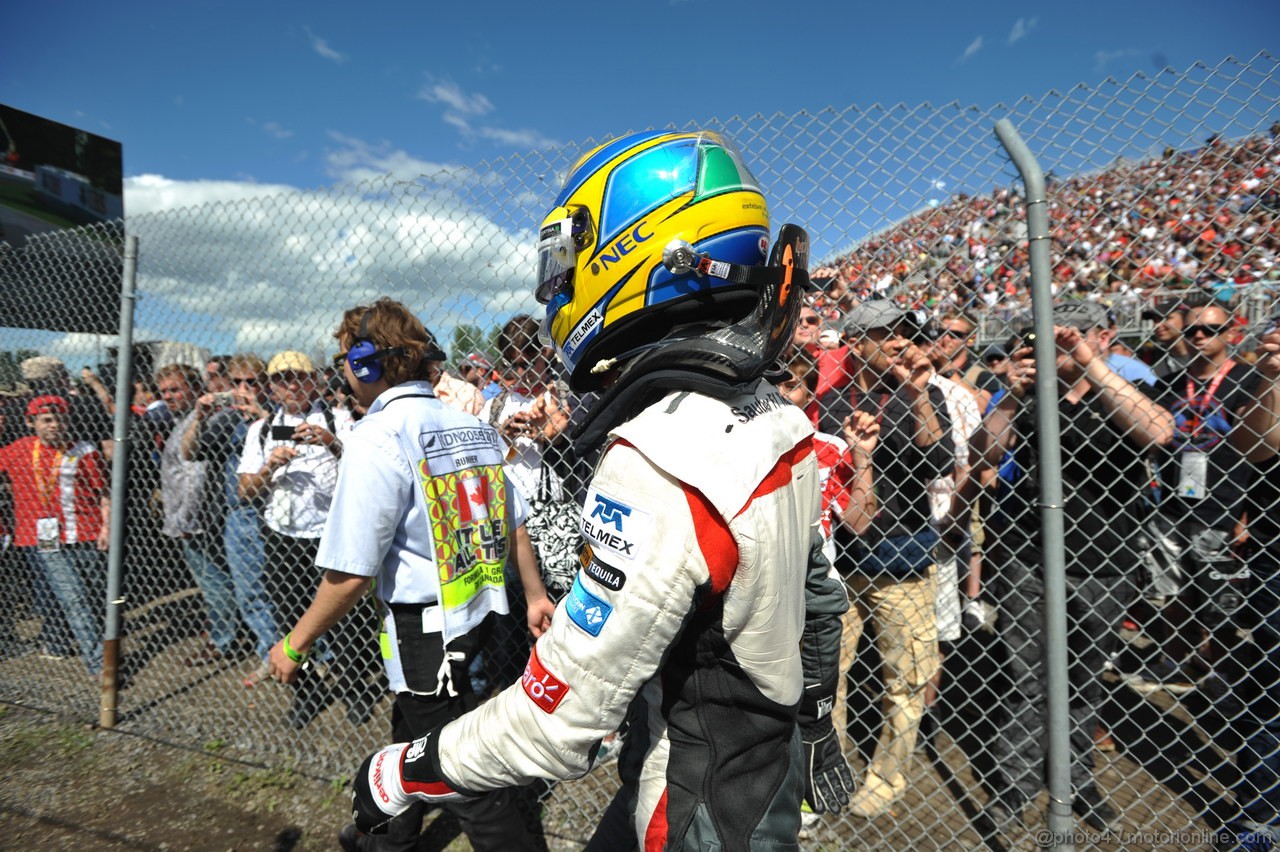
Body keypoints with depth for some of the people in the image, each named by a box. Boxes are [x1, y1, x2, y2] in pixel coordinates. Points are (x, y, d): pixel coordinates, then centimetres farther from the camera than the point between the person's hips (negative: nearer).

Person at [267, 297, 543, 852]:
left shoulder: (377, 437, -19)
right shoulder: (473, 426, 3)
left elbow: (350, 574, -20)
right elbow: (514, 526, 9)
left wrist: (294, 644, -5)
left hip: (426, 633, -9)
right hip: (483, 616, 9)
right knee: (411, 738, 30)